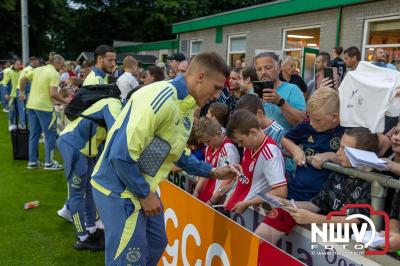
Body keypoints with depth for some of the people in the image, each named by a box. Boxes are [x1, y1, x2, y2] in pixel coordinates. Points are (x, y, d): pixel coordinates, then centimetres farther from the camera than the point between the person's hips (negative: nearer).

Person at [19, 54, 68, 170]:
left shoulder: (37, 69, 11)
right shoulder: (55, 74, -12)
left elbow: (23, 79, 15)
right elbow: (53, 94, -20)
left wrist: (21, 92, 28)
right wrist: (65, 101, -8)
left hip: (31, 105, 8)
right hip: (44, 107, -8)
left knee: (34, 134, 15)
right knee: (50, 135, 3)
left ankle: (32, 162, 20)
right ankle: (48, 163, 7)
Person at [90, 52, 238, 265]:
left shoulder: (187, 106, 5)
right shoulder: (161, 98, -27)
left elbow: (176, 153, 18)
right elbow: (122, 154, -29)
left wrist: (212, 172, 12)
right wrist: (145, 194, -17)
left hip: (143, 187, 10)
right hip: (119, 187, -10)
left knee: (156, 244, 20)